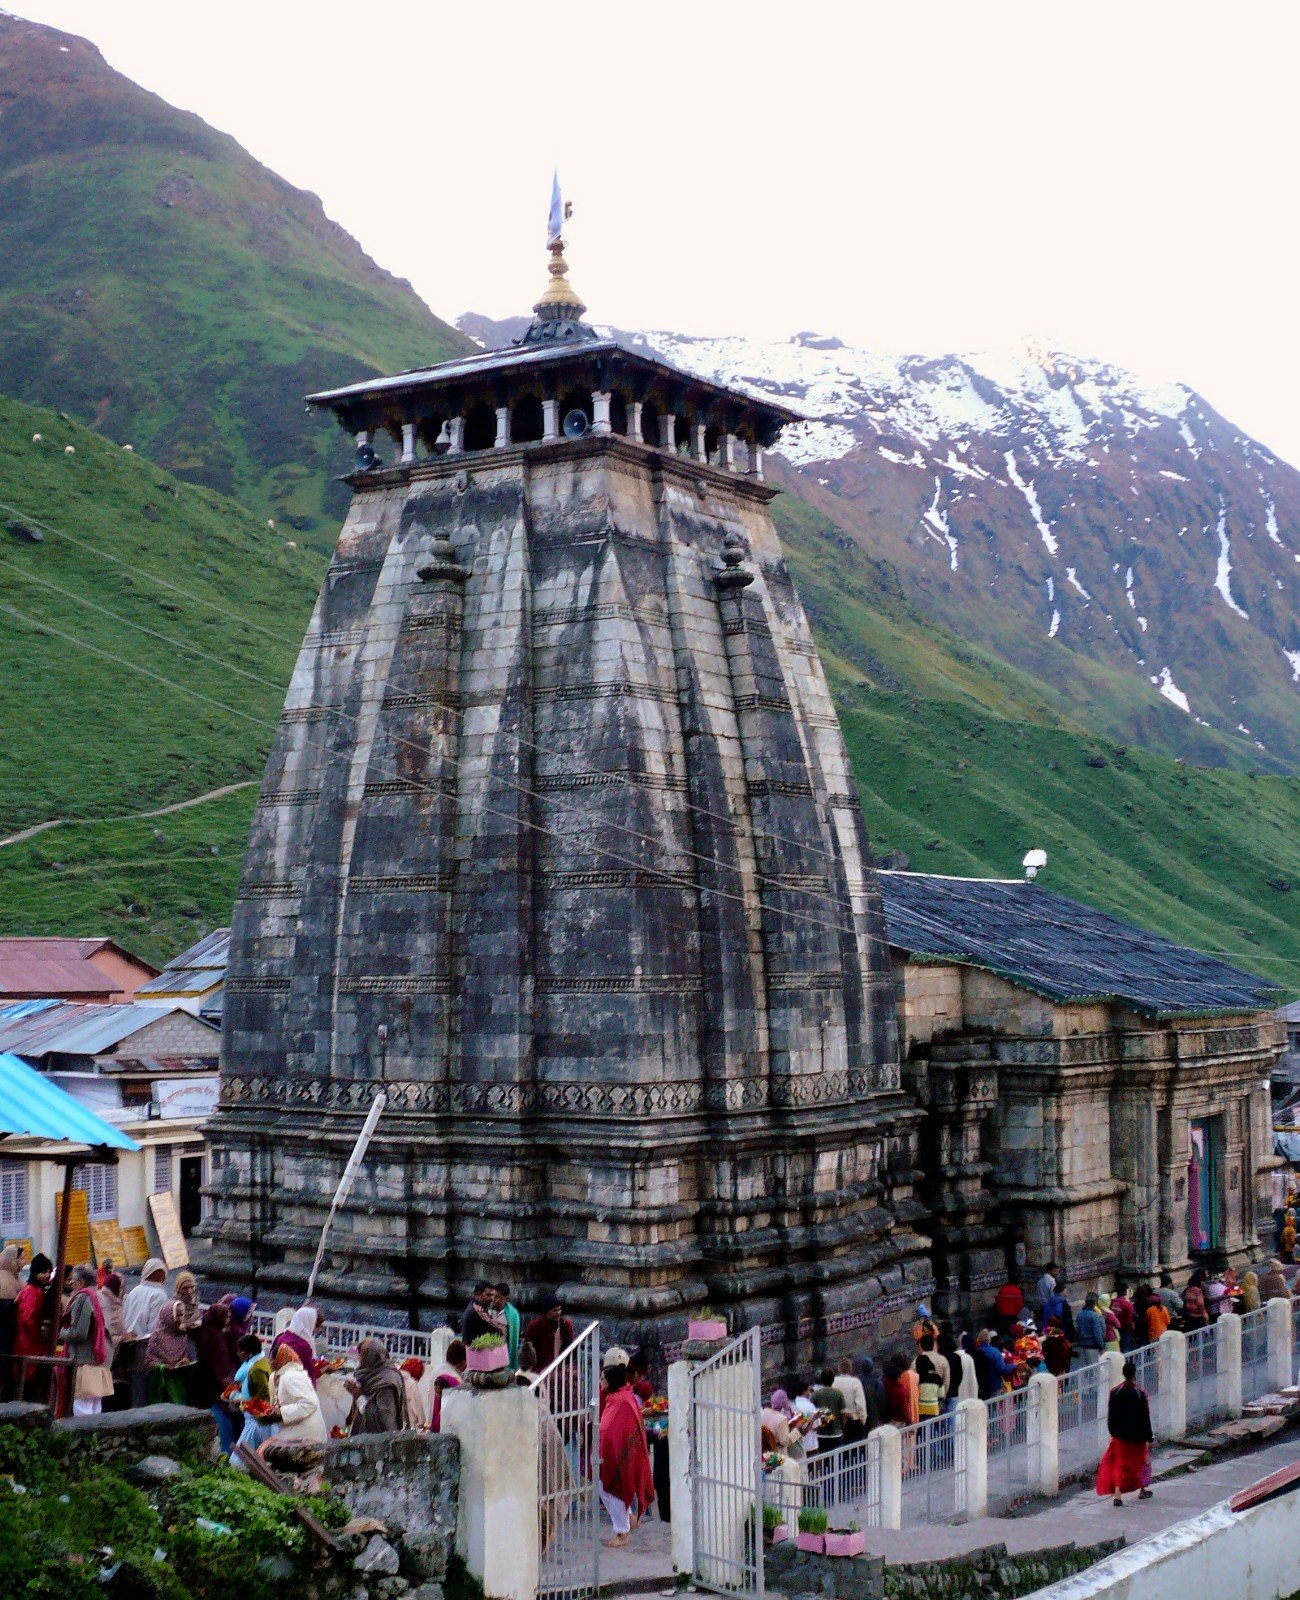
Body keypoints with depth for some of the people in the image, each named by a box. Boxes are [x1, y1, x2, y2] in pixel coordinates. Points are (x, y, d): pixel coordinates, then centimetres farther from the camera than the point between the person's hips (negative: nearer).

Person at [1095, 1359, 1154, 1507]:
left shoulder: (1115, 1392, -7)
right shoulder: (1140, 1393, -14)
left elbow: (1110, 1416, 0)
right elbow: (1145, 1417, -11)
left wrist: (1113, 1432, 12)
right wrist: (1149, 1437, -4)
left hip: (1119, 1435, 1)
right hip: (1137, 1435, -1)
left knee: (1119, 1463, 5)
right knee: (1140, 1460, 19)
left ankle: (1117, 1494, -7)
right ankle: (1143, 1490, 34)